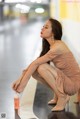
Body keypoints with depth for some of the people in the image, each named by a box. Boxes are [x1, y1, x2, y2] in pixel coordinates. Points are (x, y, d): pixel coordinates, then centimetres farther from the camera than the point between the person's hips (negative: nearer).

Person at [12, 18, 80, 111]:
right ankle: (57, 95, 9)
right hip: (65, 79, 8)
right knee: (34, 71, -2)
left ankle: (62, 97, -10)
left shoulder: (58, 46, -23)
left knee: (42, 67, -25)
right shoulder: (49, 46, 5)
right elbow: (35, 63, 2)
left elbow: (36, 63, -23)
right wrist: (20, 79, -8)